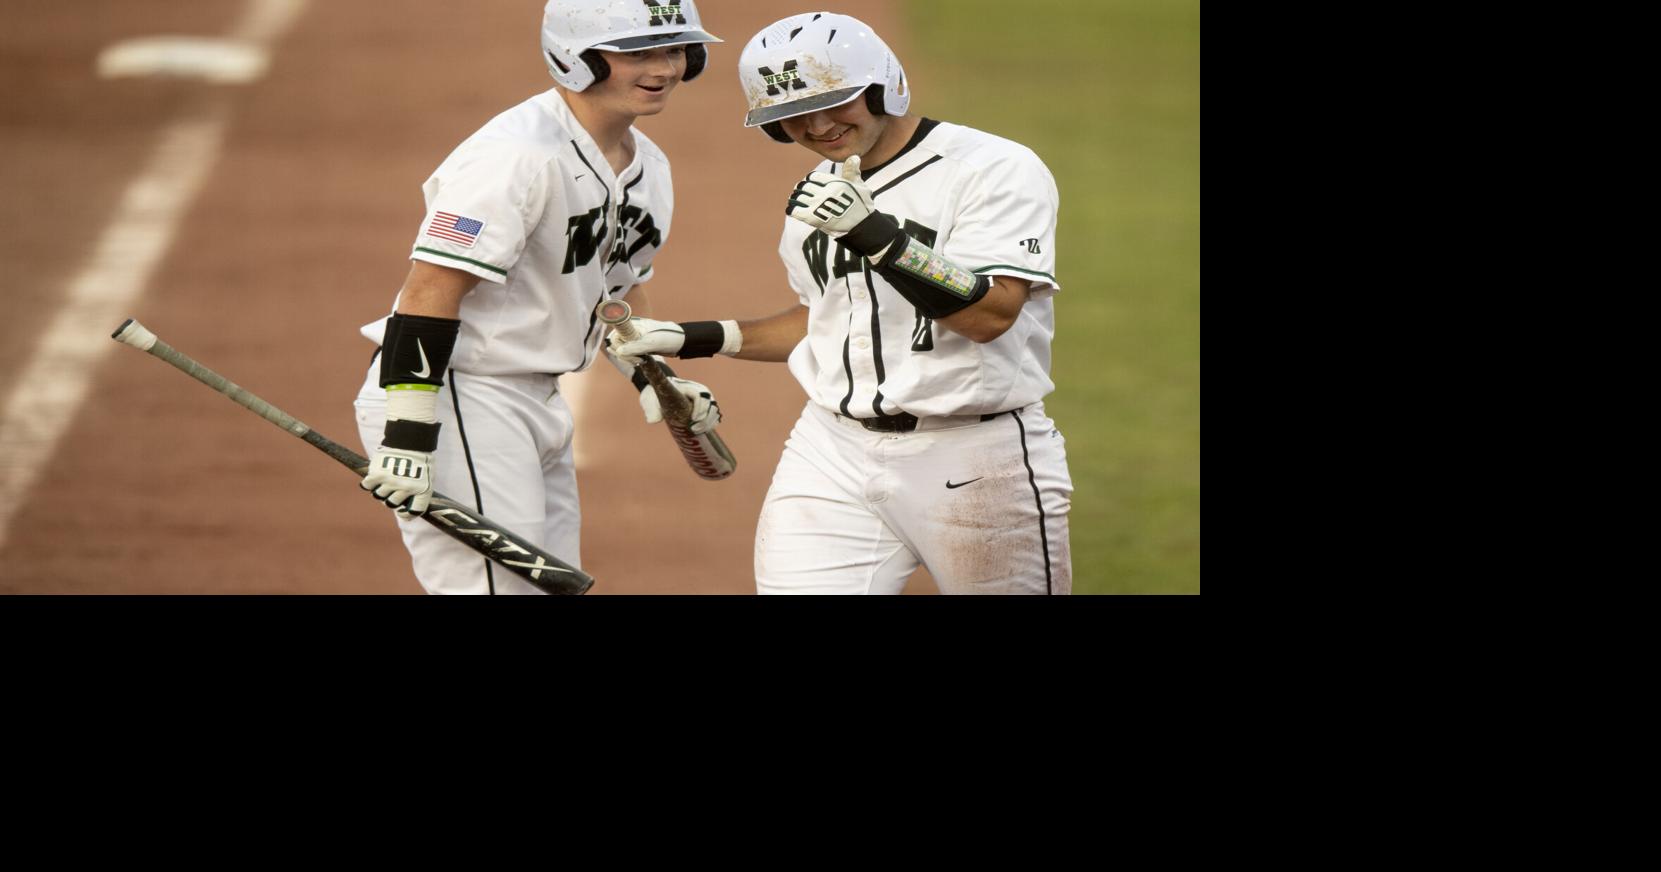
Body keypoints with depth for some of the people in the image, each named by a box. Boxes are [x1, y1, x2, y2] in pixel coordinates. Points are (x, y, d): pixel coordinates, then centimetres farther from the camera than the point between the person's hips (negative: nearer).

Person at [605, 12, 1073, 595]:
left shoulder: (995, 169, -11)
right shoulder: (819, 197, 12)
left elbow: (989, 315, -22)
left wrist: (874, 233, -30)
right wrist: (698, 339, 18)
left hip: (974, 455, -5)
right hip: (835, 457, 5)